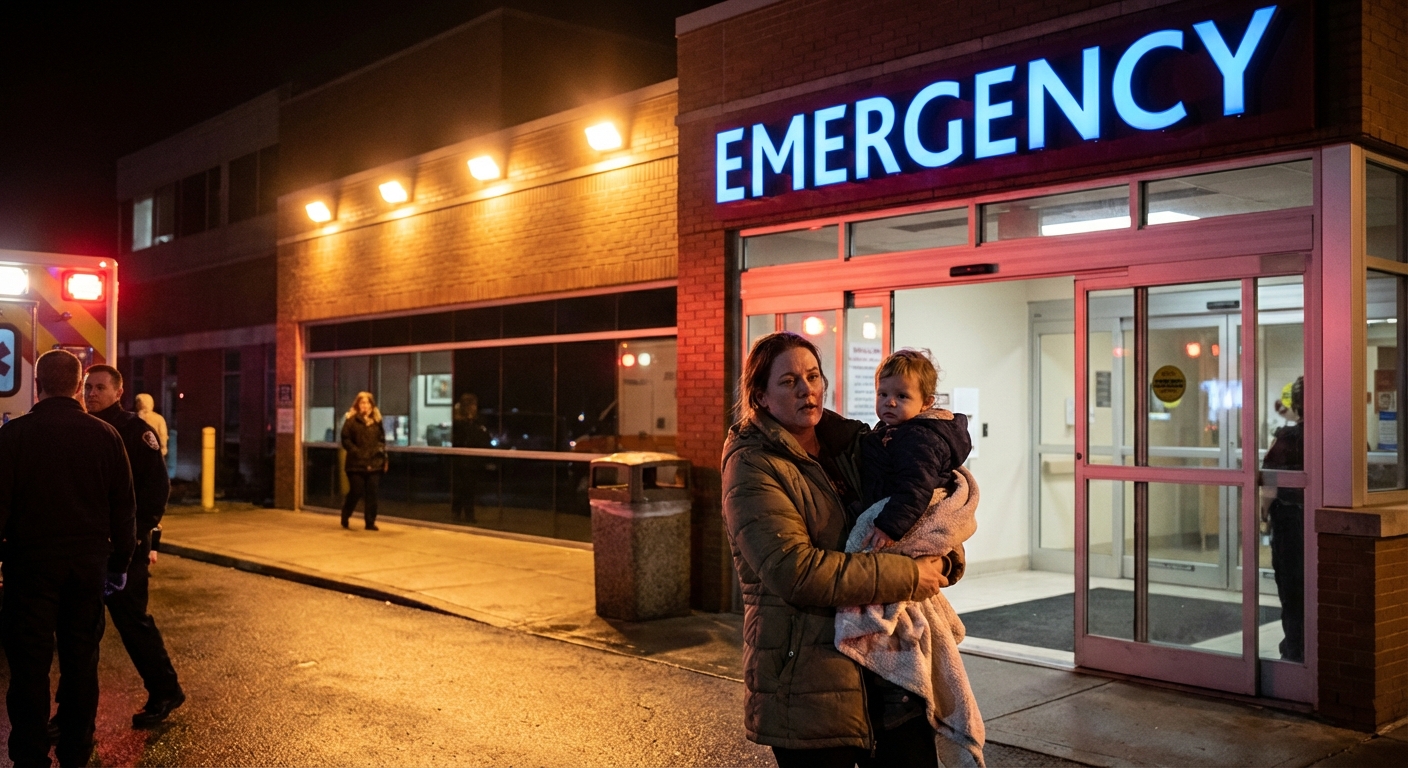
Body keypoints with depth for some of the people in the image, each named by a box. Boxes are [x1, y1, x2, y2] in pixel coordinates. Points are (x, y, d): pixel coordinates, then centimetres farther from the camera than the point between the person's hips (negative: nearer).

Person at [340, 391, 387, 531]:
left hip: (374, 464, 3)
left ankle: (370, 522, 9)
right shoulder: (351, 420, 1)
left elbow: (382, 440, 16)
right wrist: (355, 451, -14)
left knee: (372, 494, 2)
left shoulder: (377, 421, 13)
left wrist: (384, 458, 8)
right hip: (356, 463, -3)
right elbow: (346, 439, -3)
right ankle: (345, 517, 22)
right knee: (356, 492, -1)